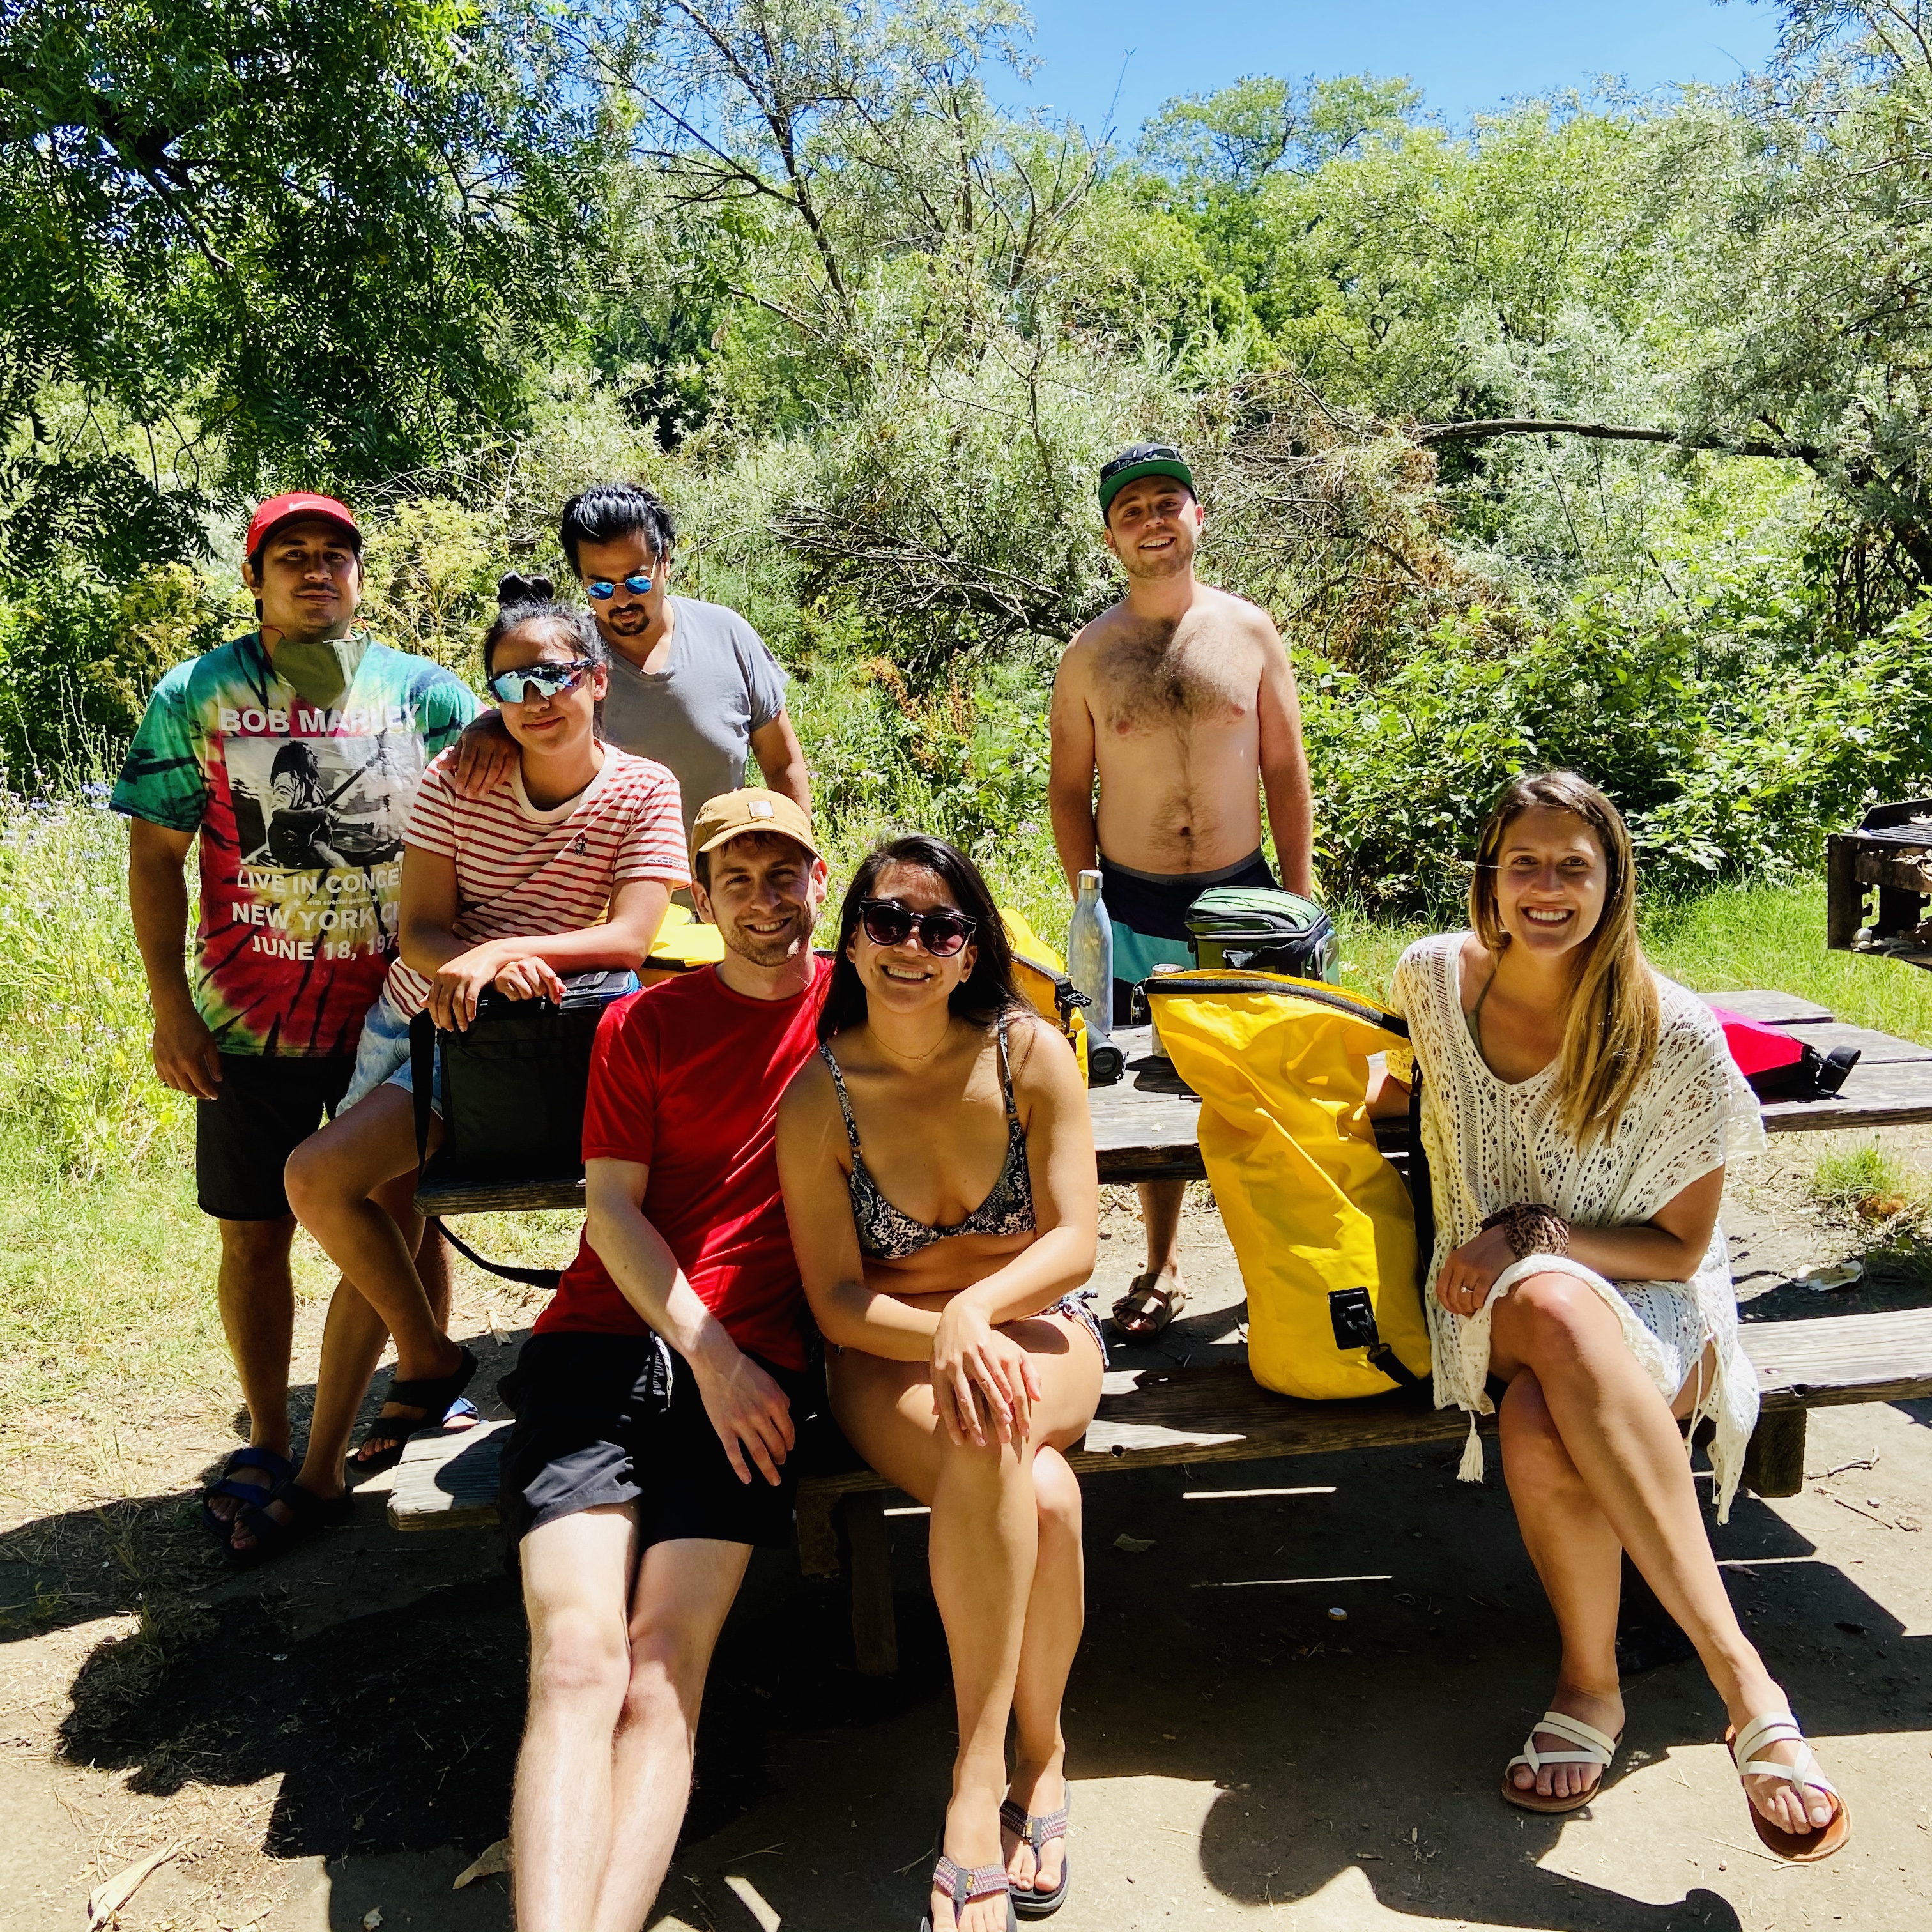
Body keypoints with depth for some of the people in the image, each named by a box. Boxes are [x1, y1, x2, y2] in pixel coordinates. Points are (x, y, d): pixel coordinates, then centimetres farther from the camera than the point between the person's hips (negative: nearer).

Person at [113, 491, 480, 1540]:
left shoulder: (424, 691, 3)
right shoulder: (197, 695, 4)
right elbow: (156, 857, 4)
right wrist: (170, 1006, -3)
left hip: (397, 1012, 0)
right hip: (249, 1021, 0)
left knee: (408, 1216, 9)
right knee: (255, 1232, 8)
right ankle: (267, 1443, 23)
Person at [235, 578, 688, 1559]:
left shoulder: (644, 790, -10)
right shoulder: (458, 779, -3)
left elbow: (631, 938, -19)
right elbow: (420, 930, -7)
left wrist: (498, 951, -32)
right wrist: (480, 960, -30)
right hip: (415, 1014, 5)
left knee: (319, 1177, -21)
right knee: (372, 1226, 8)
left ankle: (430, 1357, 3)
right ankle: (320, 1473, 23)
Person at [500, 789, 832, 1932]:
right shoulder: (641, 1024, 14)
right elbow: (613, 1209, 7)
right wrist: (709, 1354, -7)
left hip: (750, 1364, 0)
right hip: (604, 1344, 1)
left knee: (663, 1666, -18)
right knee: (577, 1659, -19)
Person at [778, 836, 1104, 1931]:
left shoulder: (1030, 1053, -7)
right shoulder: (819, 1097, -9)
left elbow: (1076, 1242, -11)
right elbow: (837, 1301, -8)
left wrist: (976, 1310, -31)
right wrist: (943, 1337, -27)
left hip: (1034, 1330, 1)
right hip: (889, 1355, -1)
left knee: (991, 1437, -35)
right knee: (1040, 1495, -33)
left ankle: (980, 1778, -17)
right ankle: (1041, 1756, -14)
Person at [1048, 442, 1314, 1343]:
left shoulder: (1250, 630, 1)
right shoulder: (1089, 654, 0)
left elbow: (1286, 771, 4)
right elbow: (1068, 787, 6)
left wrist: (1296, 898, 1)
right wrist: (1087, 904, -1)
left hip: (1242, 895, 0)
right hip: (1133, 905, 0)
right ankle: (1162, 1269, 25)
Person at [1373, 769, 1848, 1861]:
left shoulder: (1676, 1038, -12)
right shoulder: (1435, 976, -2)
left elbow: (1680, 1248, -6)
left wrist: (1535, 1234, -18)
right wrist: (1386, 1086, 3)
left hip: (1649, 1311, -2)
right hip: (1493, 1297, 3)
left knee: (1542, 1430, -40)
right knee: (1557, 1308, -38)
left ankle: (1592, 1683, -18)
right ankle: (1742, 1680, -32)